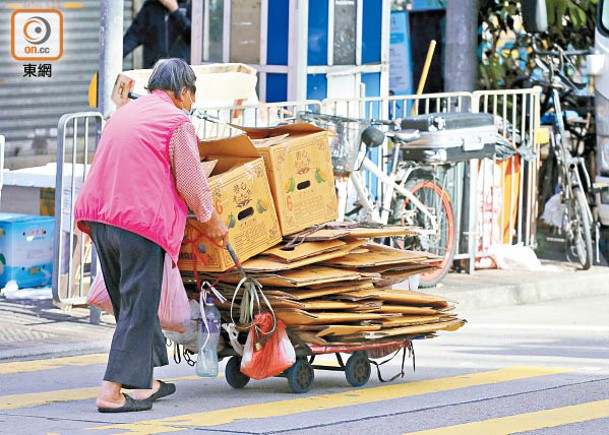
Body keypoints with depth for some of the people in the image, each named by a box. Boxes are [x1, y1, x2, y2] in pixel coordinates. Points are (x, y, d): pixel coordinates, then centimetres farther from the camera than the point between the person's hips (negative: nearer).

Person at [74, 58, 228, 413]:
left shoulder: (124, 113, 20)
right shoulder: (177, 122, -4)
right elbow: (192, 183, -1)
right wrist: (211, 221, 15)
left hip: (100, 216, 8)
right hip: (141, 222, -8)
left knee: (131, 303, 18)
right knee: (138, 307, -4)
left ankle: (146, 381, 25)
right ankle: (112, 391, -9)